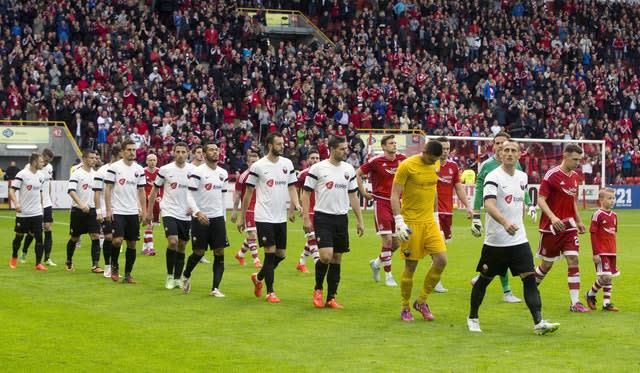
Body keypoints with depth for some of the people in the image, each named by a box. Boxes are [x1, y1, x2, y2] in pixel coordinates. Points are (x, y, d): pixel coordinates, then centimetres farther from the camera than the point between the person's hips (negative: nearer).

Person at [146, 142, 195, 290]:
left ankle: (178, 278, 20)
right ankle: (169, 276, -2)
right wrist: (149, 212, 4)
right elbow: (154, 191, 4)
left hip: (186, 215, 3)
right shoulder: (165, 170, -4)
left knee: (182, 247, 8)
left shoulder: (193, 170, 2)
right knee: (173, 242, -18)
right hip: (169, 212, -3)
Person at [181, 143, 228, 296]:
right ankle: (186, 276, 29)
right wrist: (197, 212, -25)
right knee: (199, 252, 1)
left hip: (217, 217, 5)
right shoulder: (197, 172, -9)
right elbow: (190, 196, -12)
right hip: (200, 218, -5)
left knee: (220, 253, -3)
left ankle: (215, 288, 1)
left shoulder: (223, 173, 10)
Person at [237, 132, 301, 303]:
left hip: (281, 217, 5)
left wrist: (296, 204, -10)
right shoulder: (258, 166, -7)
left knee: (281, 254, 9)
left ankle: (258, 278, 32)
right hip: (264, 217, -5)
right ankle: (270, 292, 2)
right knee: (270, 252, -7)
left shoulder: (287, 164, 6)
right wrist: (242, 217, 2)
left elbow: (292, 187, 10)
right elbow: (248, 192, 0)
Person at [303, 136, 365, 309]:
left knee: (337, 259, 6)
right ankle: (318, 288, 8)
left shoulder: (349, 169, 9)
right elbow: (306, 193, -3)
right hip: (323, 217, -5)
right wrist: (306, 218, -9)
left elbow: (353, 196, 15)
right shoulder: (318, 168, -5)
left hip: (341, 218, 5)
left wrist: (360, 221, 12)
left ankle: (331, 298, 14)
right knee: (326, 256, -17)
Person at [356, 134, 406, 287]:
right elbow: (358, 174, 1)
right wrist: (364, 193, -2)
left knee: (396, 243, 7)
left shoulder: (402, 159, 2)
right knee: (387, 240, -11)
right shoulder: (376, 161, -10)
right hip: (381, 203, -5)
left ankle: (376, 263, 32)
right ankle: (388, 276, 0)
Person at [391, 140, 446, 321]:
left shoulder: (436, 165, 7)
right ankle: (405, 308, 15)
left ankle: (421, 302, 10)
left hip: (429, 222, 6)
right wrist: (399, 220, -20)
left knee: (441, 260, -6)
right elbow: (395, 194, -13)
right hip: (411, 223, -6)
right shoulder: (407, 166, -13)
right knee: (411, 267, -1)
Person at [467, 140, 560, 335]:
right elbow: (488, 205, -27)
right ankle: (472, 318, 26)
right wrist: (505, 222, -43)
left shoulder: (522, 177, 10)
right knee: (484, 280, 8)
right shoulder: (493, 177, -12)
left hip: (519, 240, 5)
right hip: (495, 240, -5)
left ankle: (538, 322, -11)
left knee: (529, 278, -7)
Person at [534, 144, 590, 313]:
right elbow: (541, 199, -15)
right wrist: (552, 217, -28)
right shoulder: (552, 175, -13)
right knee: (547, 264, 6)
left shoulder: (575, 177, 9)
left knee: (573, 261, -6)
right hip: (551, 227, -5)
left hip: (569, 227, 5)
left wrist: (578, 221, 19)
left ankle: (575, 302, -6)